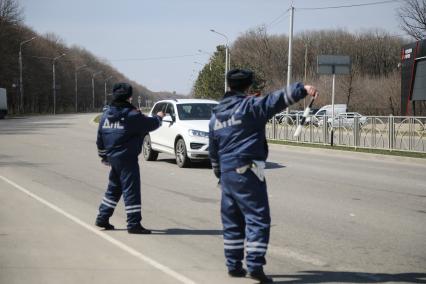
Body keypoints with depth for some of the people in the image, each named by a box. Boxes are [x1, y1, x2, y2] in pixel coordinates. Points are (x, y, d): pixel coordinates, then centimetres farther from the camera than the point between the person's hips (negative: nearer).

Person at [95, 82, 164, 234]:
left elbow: (100, 139, 13)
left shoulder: (106, 114, 8)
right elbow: (151, 124, -1)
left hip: (112, 157, 7)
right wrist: (159, 117, 21)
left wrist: (104, 156, 24)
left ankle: (102, 218, 24)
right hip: (127, 159, -7)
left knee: (113, 188, 20)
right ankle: (134, 224, -4)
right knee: (131, 190, -4)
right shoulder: (132, 115, -13)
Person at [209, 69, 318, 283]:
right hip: (247, 172, -7)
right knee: (258, 218, -4)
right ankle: (254, 265, -12)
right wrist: (302, 90, -28)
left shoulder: (215, 115, 15)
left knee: (232, 221, 15)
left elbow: (212, 150, 22)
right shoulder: (250, 106, -6)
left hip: (227, 173, 7)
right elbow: (276, 99, -21)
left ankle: (233, 265, 19)